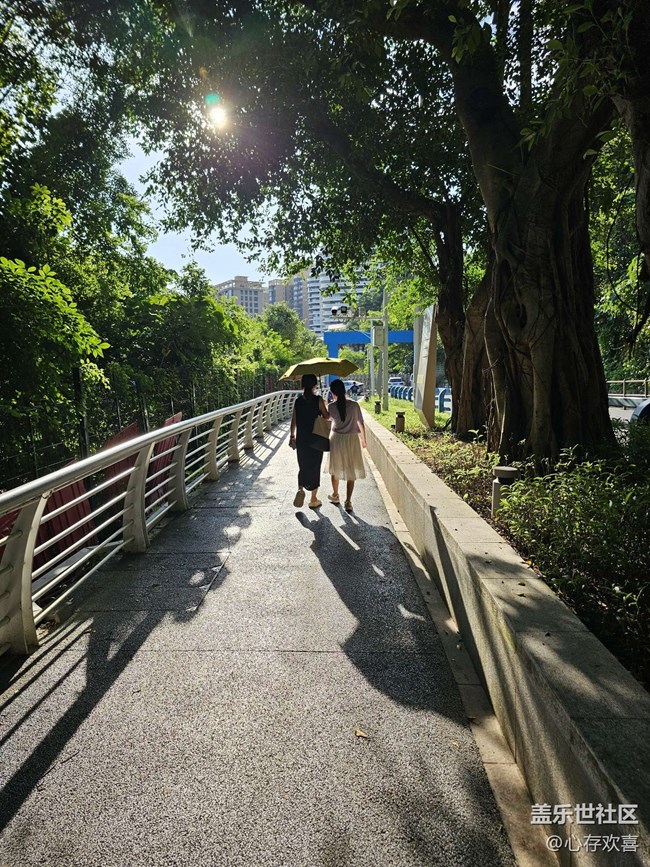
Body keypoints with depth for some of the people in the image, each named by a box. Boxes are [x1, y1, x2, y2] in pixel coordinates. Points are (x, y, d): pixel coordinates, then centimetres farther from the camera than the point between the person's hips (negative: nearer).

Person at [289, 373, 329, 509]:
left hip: (301, 439, 3)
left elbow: (294, 420, 4)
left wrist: (292, 435, 16)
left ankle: (300, 489, -4)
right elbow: (327, 417, -7)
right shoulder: (318, 400, -12)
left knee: (303, 466, 19)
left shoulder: (298, 401, -1)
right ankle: (313, 500, 17)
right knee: (314, 467, 9)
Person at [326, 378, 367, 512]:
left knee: (336, 469, 19)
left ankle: (335, 495, 35)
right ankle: (348, 501, 2)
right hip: (352, 440, -1)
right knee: (351, 471, 6)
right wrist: (363, 439, 11)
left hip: (336, 439, 1)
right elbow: (361, 424, -4)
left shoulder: (331, 406, -9)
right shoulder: (354, 405, -11)